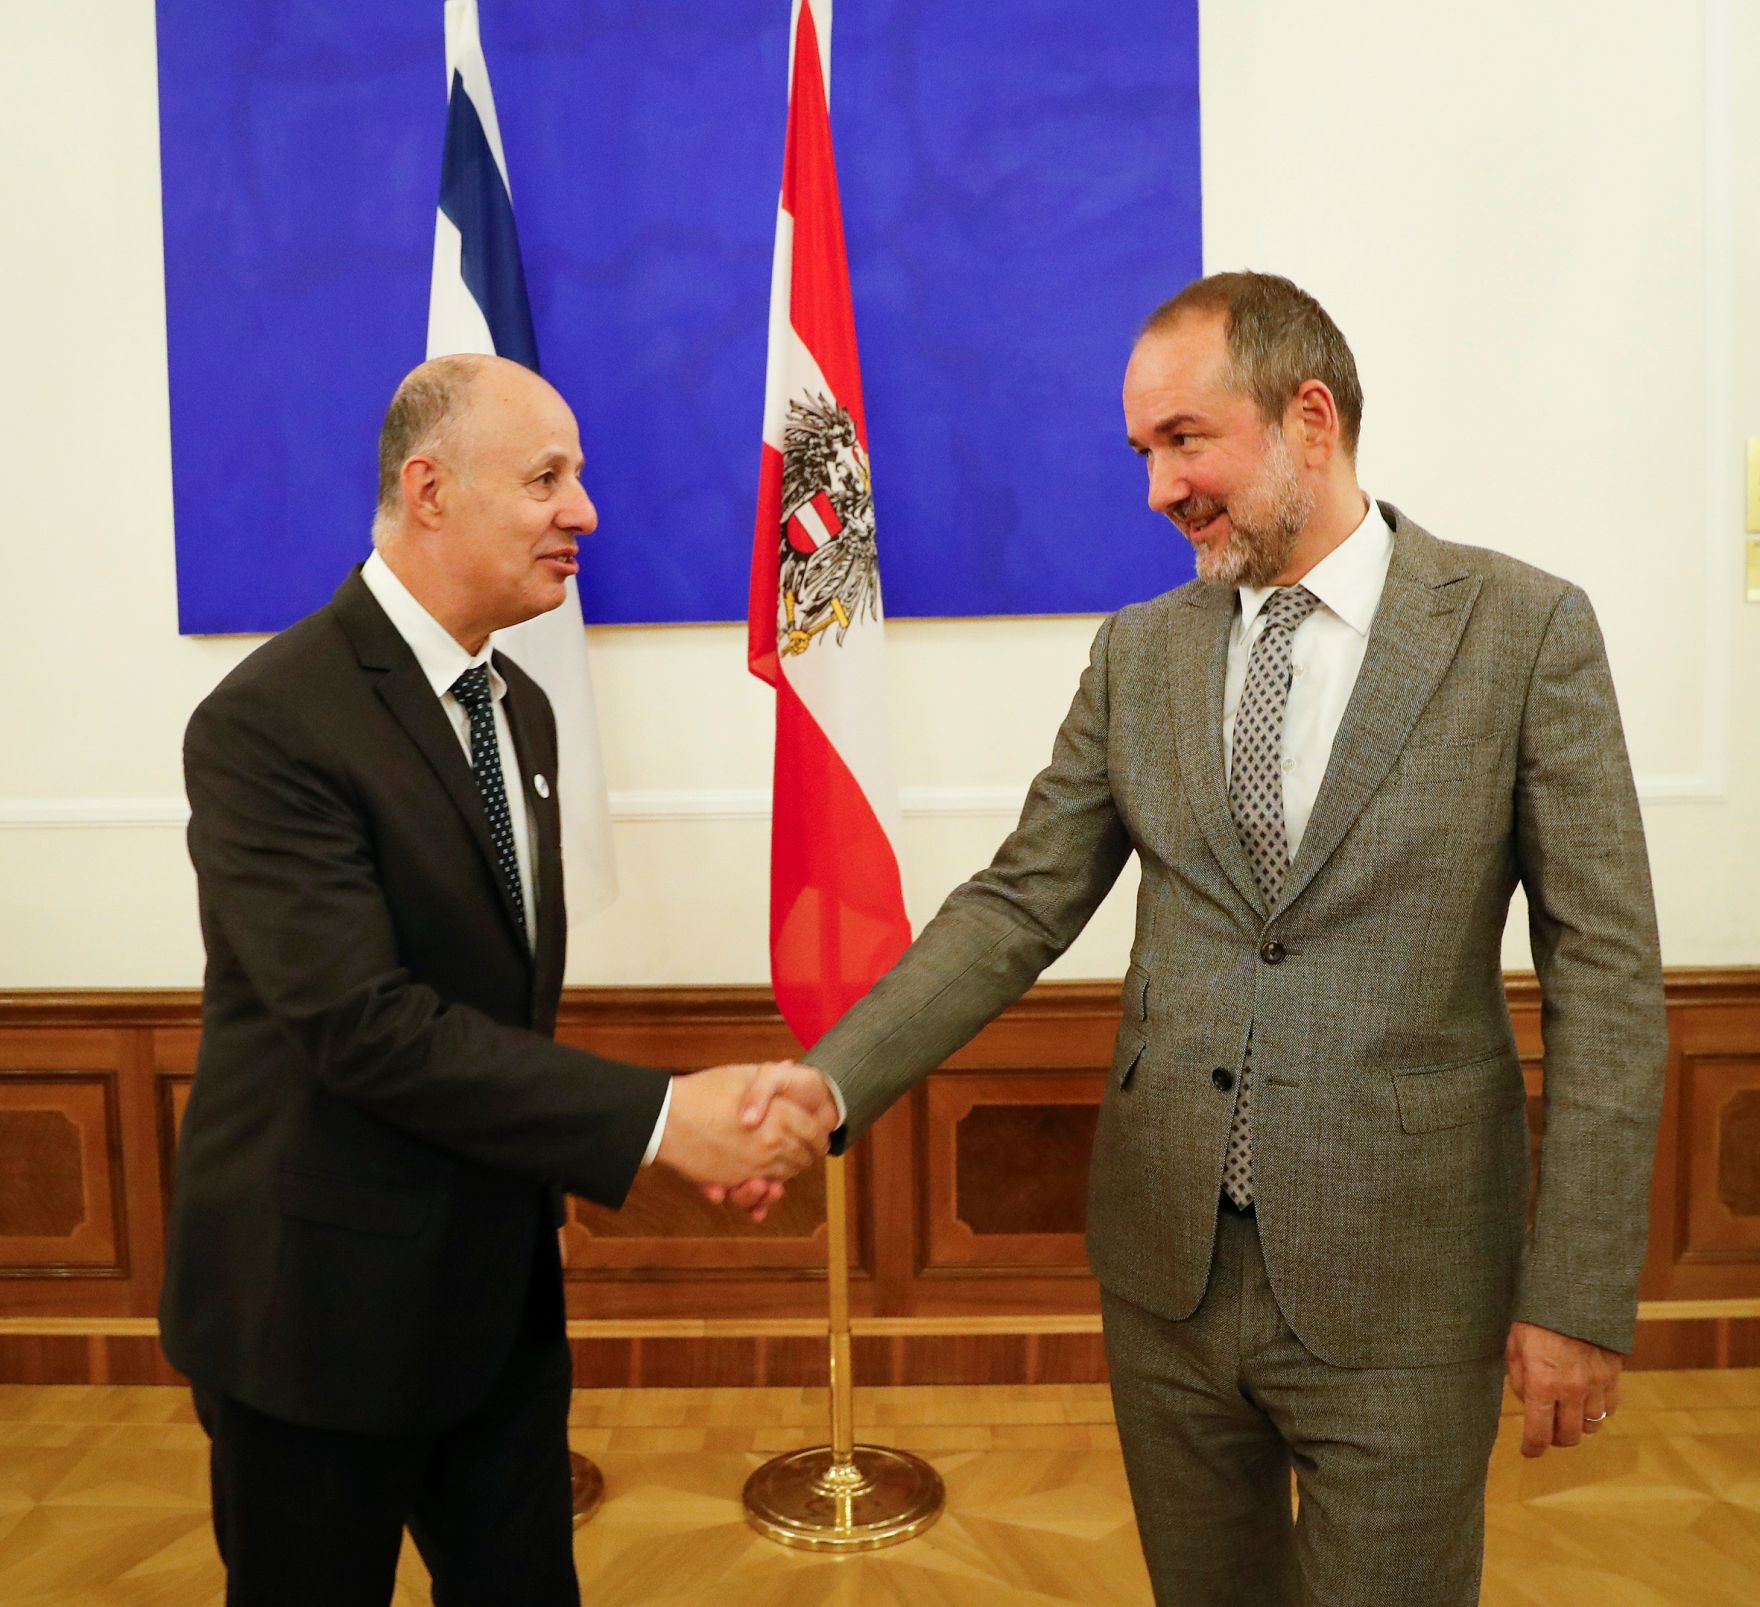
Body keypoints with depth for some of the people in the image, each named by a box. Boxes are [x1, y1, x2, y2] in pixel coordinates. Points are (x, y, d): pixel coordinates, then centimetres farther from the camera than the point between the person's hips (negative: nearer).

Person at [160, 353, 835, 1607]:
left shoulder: (516, 706, 6)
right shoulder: (270, 722, -20)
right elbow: (364, 1023, -27)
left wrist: (549, 1180, 8)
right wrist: (657, 1118, -28)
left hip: (502, 1284, 7)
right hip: (326, 1302, -7)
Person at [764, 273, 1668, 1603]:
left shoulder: (1526, 628, -7)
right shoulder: (1138, 654, 4)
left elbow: (1607, 971, -7)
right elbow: (1017, 908, 2)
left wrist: (1582, 1292, -10)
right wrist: (828, 1087, -10)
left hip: (1397, 1288, -3)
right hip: (1166, 1265, 4)